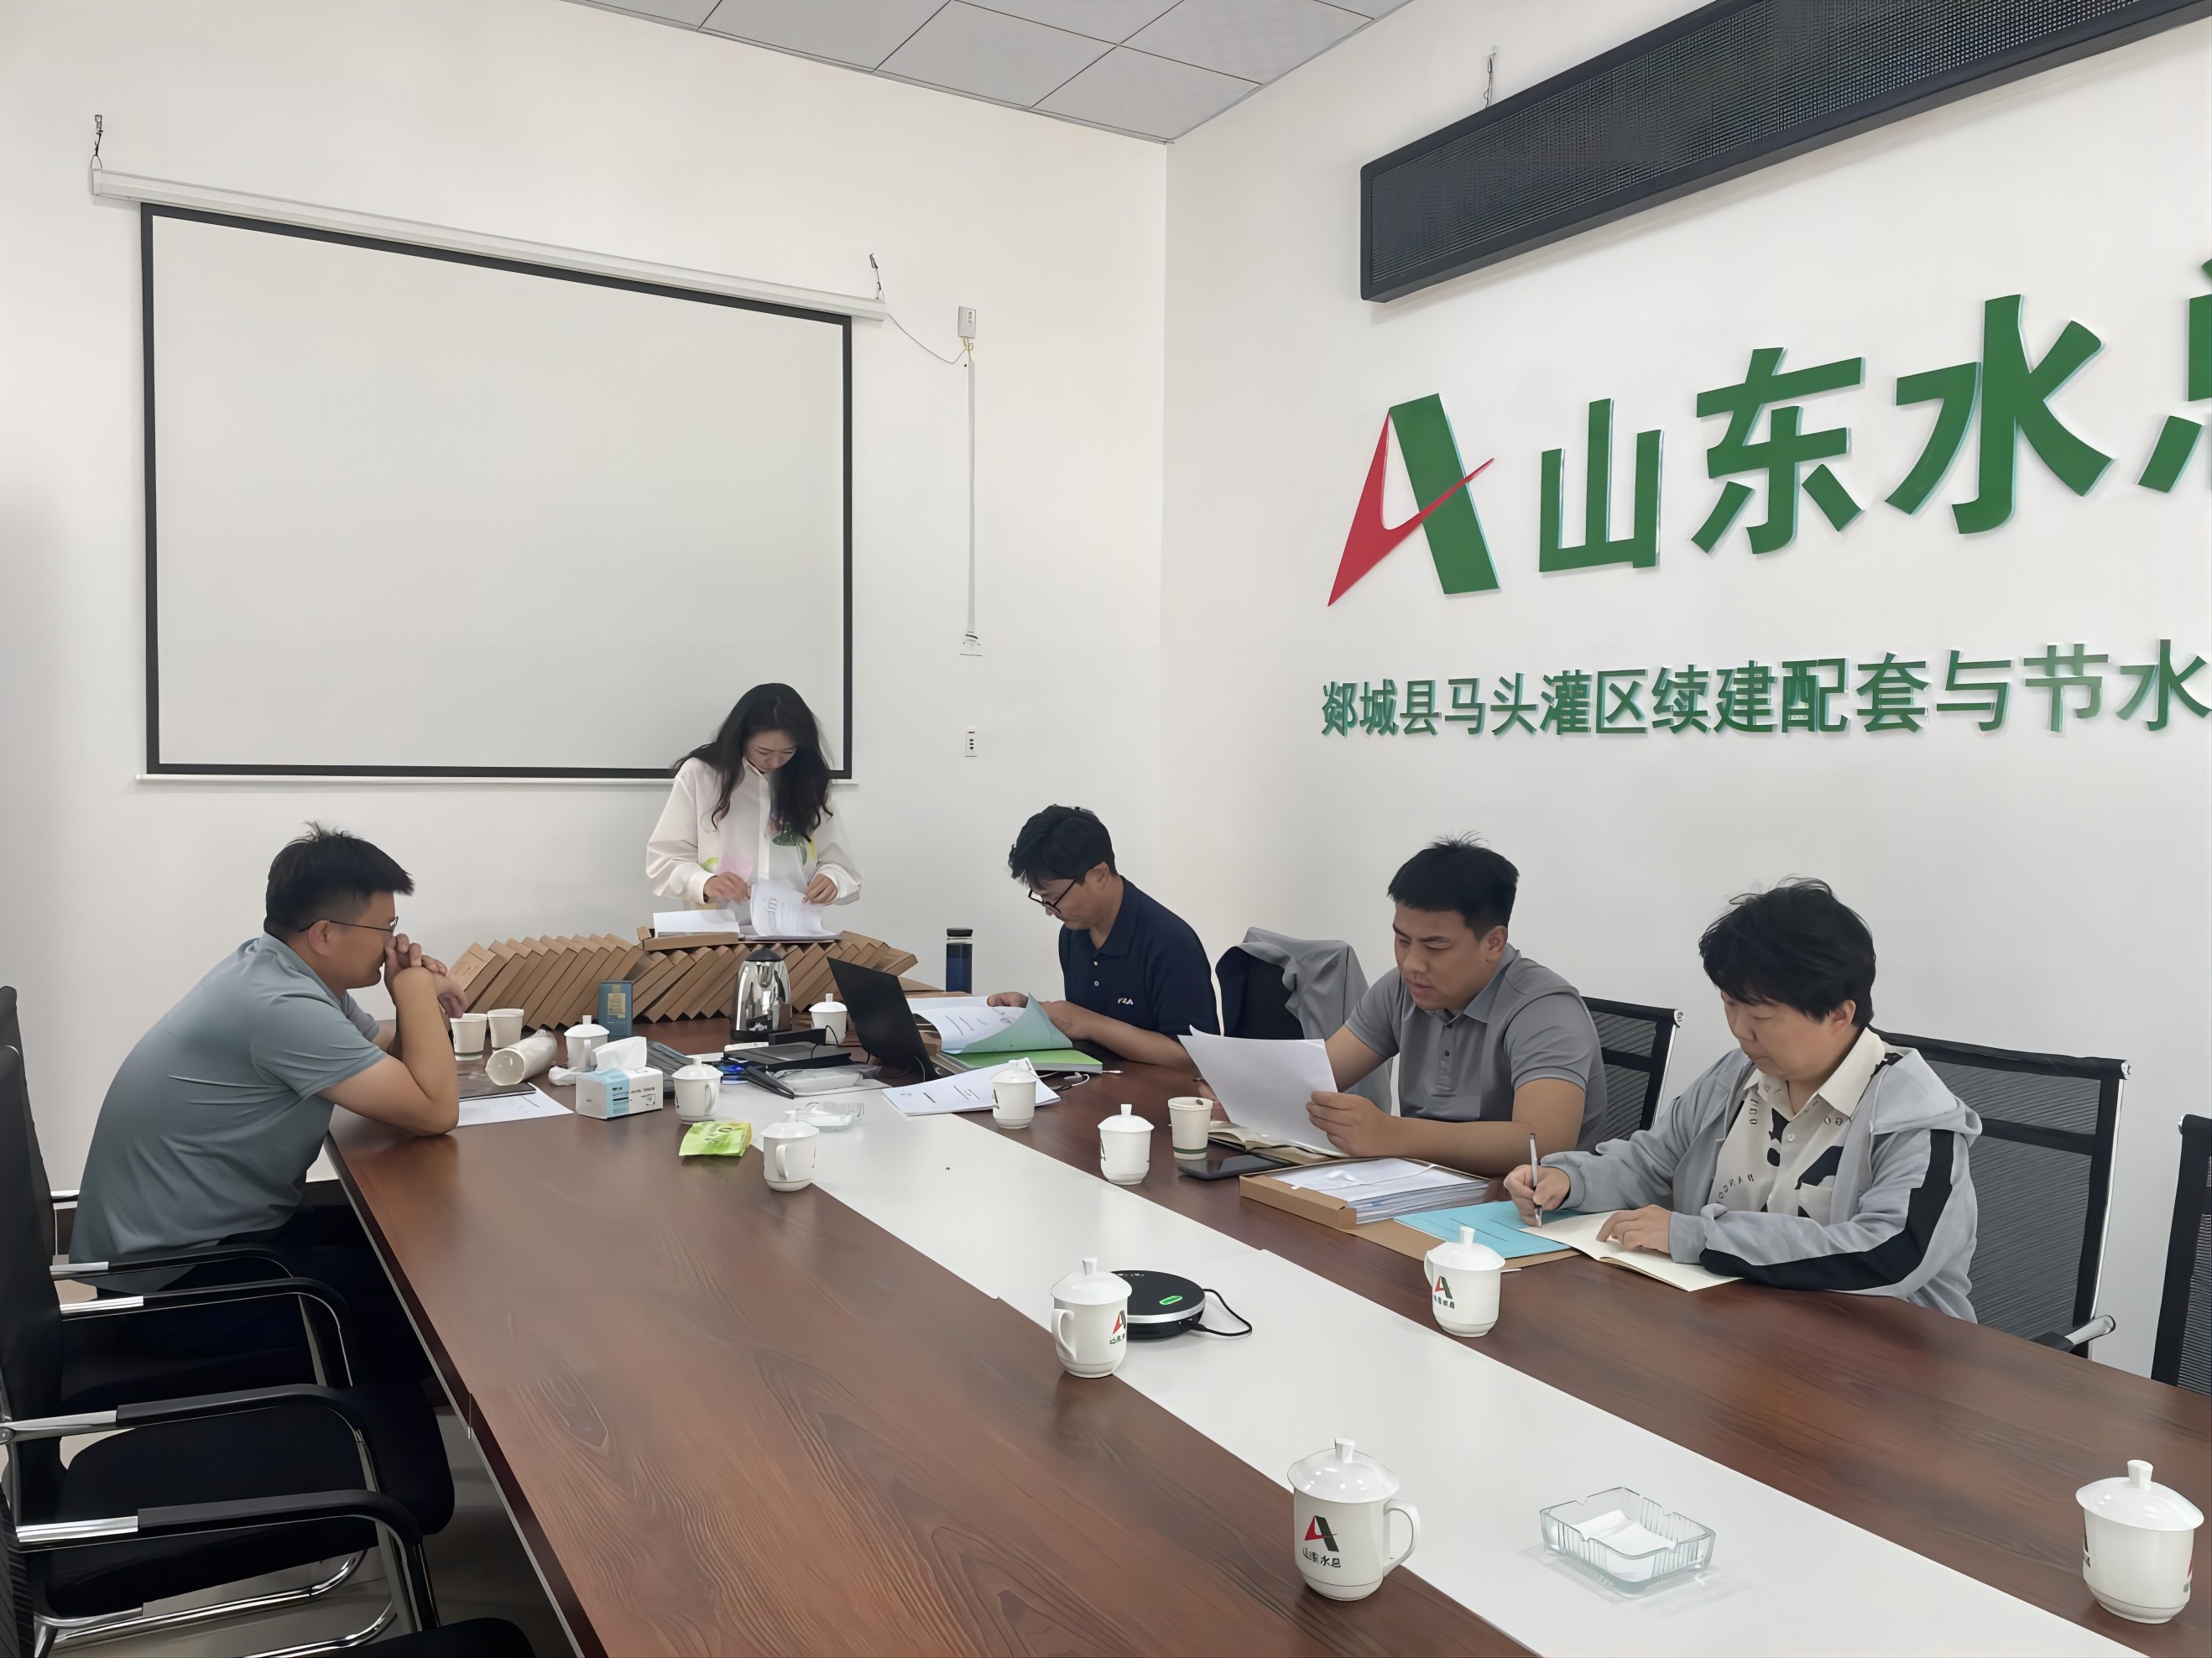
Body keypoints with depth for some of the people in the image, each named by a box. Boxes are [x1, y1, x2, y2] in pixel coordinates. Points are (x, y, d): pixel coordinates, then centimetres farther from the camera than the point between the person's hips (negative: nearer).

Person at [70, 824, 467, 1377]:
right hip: (170, 1285, -9)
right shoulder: (283, 1008, -29)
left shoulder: (277, 968, 1)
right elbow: (435, 1112, -28)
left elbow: (390, 1066, 10)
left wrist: (417, 998, -11)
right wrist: (417, 988, -16)